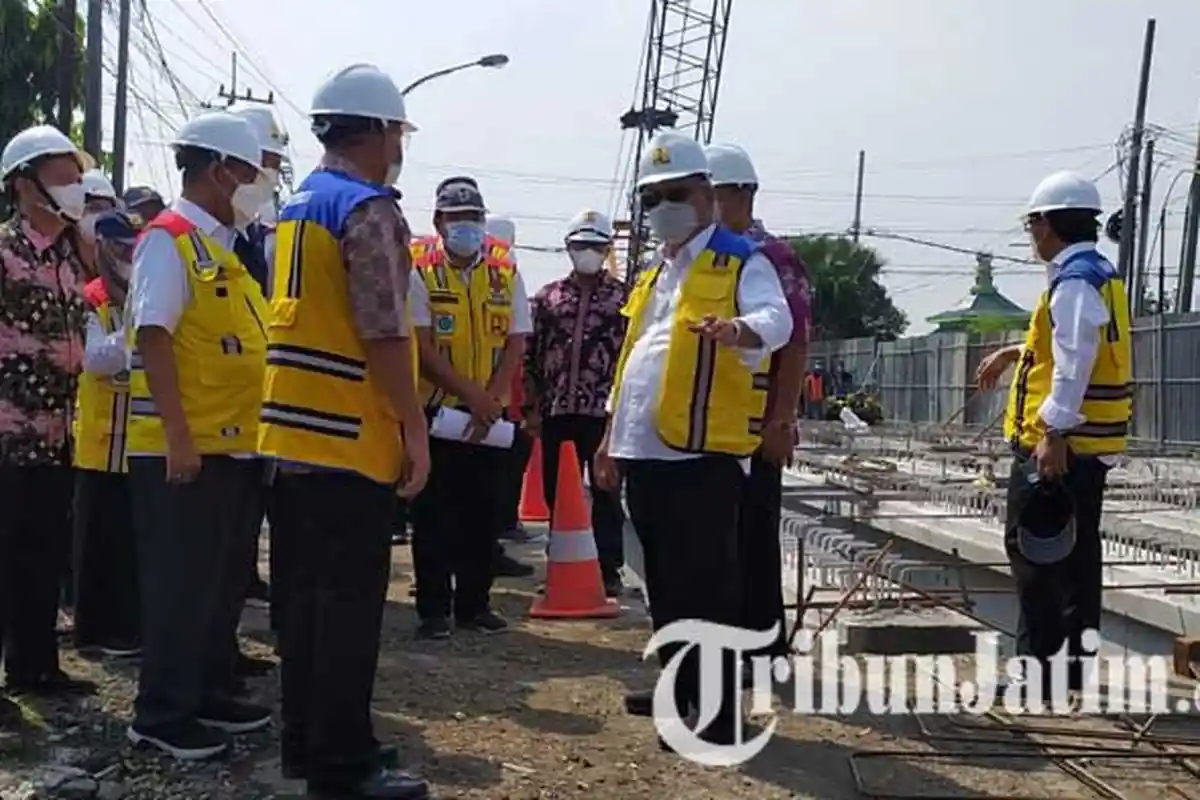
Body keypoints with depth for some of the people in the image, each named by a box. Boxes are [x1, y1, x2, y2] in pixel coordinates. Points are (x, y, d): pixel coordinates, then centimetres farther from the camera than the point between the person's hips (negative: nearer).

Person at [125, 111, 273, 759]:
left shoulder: (221, 247, 17)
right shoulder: (169, 239, -11)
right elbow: (154, 339, -19)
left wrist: (254, 428, 19)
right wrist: (178, 436, -24)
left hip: (231, 444, 9)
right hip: (183, 448, -9)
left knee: (223, 580, 15)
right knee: (179, 585, -2)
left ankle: (211, 696, 27)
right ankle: (162, 714, 9)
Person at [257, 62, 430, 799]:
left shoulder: (296, 207, 16)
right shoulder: (370, 209, -12)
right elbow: (383, 333, -19)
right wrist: (415, 428, -14)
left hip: (295, 432, 9)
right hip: (352, 437, -9)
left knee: (308, 592, 14)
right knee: (350, 601, -3)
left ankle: (306, 741, 24)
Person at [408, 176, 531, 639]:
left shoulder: (506, 273, 5)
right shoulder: (420, 272, -4)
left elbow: (516, 343, 2)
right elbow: (421, 345, -11)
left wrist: (490, 400, -10)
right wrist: (470, 394, -18)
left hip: (489, 416, 3)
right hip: (435, 410, -3)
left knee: (482, 511, 8)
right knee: (433, 513, 1)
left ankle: (474, 603, 20)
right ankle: (434, 608, 9)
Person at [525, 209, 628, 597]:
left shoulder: (623, 297, 3)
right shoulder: (547, 297, 10)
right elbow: (531, 355, 10)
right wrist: (533, 407, 5)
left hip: (604, 410, -3)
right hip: (557, 409, 3)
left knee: (606, 492, 3)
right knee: (556, 492, 8)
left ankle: (608, 569, 10)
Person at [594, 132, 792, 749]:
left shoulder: (742, 263, -5)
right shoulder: (653, 275, 21)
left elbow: (775, 320, -25)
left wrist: (739, 331, -48)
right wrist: (611, 437, 21)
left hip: (703, 453, -8)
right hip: (646, 452, 9)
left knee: (705, 588, -5)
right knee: (665, 584, 16)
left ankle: (719, 715, 2)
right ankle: (681, 691, 28)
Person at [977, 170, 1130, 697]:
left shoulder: (1074, 280, -15)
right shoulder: (1100, 276, 17)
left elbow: (1074, 364, -23)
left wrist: (1053, 431, -25)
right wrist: (1016, 353, 31)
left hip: (1060, 444, -10)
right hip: (1089, 446, 10)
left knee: (1033, 551, -5)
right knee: (1075, 555, 14)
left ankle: (1038, 663, -3)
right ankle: (1074, 664, 21)